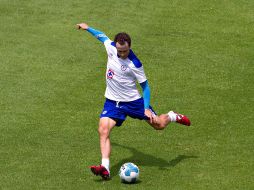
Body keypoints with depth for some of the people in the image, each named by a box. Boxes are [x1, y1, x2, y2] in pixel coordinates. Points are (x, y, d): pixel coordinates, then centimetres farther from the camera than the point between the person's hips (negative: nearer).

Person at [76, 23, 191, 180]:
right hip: (112, 102, 3)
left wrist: (146, 109, -18)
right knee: (103, 130, -20)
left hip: (133, 101, -3)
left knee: (159, 125, 7)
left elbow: (145, 86, -11)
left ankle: (172, 117, 44)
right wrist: (87, 28, 26)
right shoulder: (111, 47, -11)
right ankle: (105, 168, -27)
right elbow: (103, 36, 14)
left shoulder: (135, 64, -22)